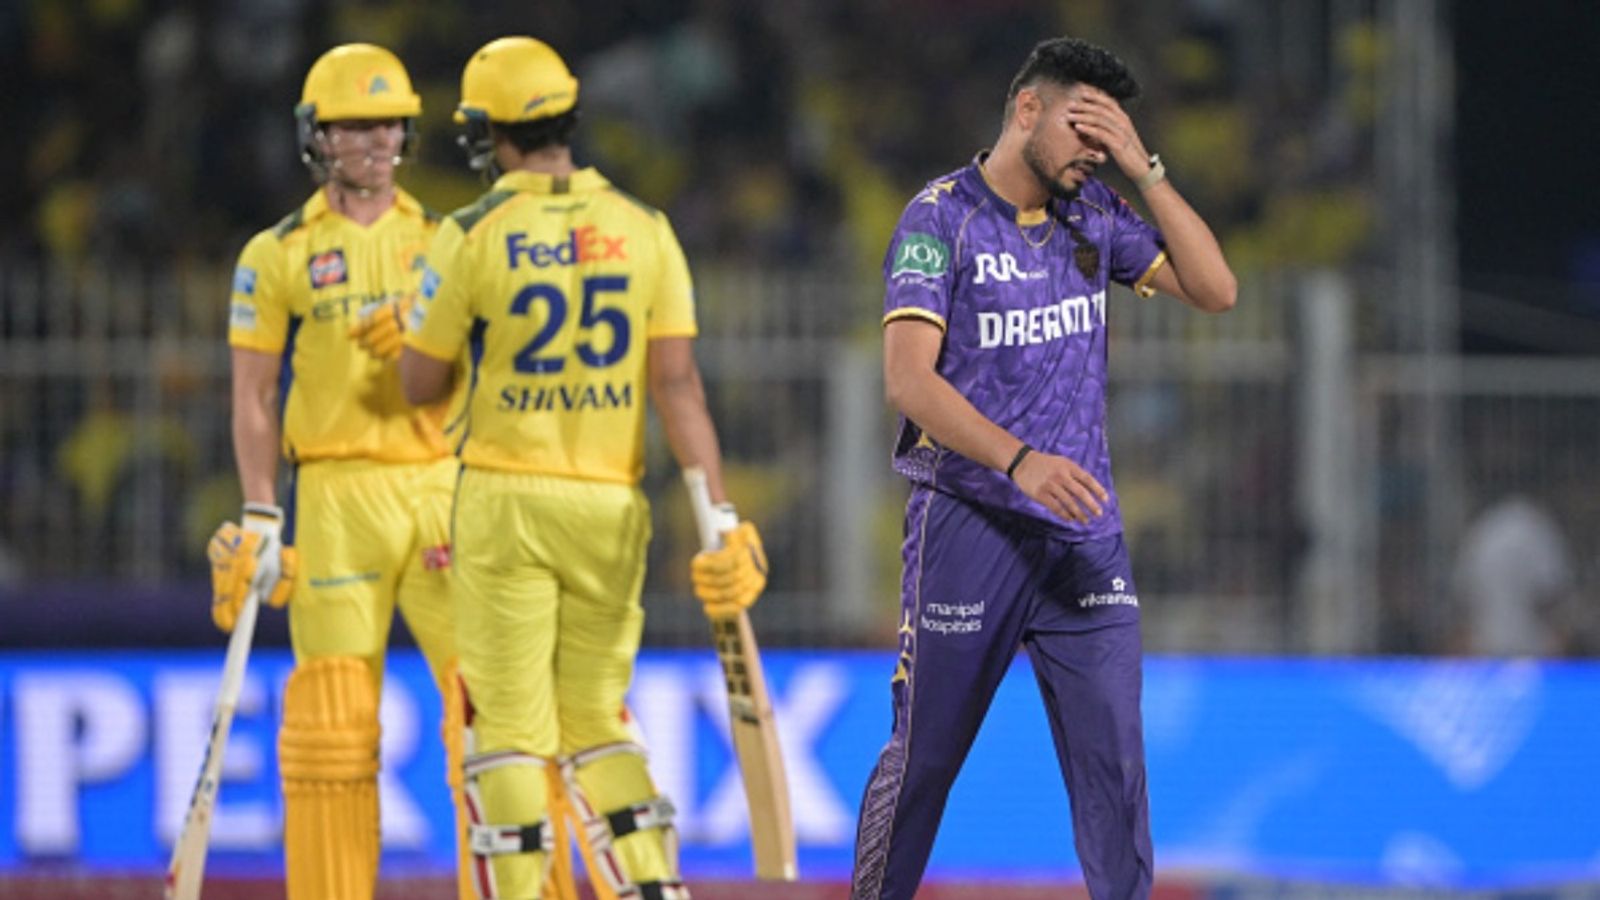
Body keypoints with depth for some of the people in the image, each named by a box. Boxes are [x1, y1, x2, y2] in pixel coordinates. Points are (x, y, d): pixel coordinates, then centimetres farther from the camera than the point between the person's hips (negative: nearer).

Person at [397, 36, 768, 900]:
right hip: (611, 505, 3)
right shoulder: (644, 230, 1)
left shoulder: (471, 237, -8)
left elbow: (421, 386, 0)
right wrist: (722, 522, -6)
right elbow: (677, 384, -4)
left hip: (506, 501, -3)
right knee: (597, 721, 15)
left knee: (510, 729, 2)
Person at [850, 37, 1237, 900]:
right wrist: (1019, 461, -29)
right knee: (924, 755, 3)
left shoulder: (1092, 215, 10)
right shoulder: (940, 218, -7)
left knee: (1112, 755, -2)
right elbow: (909, 377, -17)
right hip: (968, 528, -4)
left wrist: (1143, 171, -3)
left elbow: (1213, 288, 5)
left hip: (1084, 531, 4)